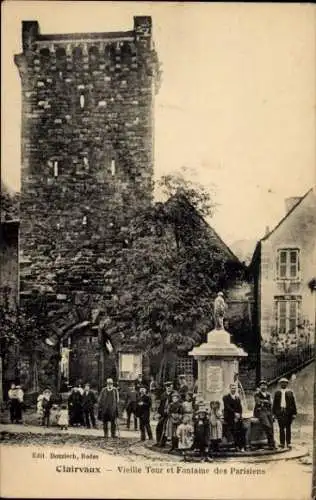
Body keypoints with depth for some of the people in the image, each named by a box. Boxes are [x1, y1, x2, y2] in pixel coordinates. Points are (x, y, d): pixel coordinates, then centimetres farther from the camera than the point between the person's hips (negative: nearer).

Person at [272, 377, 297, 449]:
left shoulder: (290, 392, 8)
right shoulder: (277, 392, 11)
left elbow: (293, 403, 5)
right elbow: (274, 403, 10)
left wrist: (294, 413, -2)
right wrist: (274, 413, 4)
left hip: (288, 412, -1)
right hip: (280, 412, 1)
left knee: (288, 428, 3)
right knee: (281, 428, 0)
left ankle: (288, 443, 8)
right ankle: (282, 443, 2)